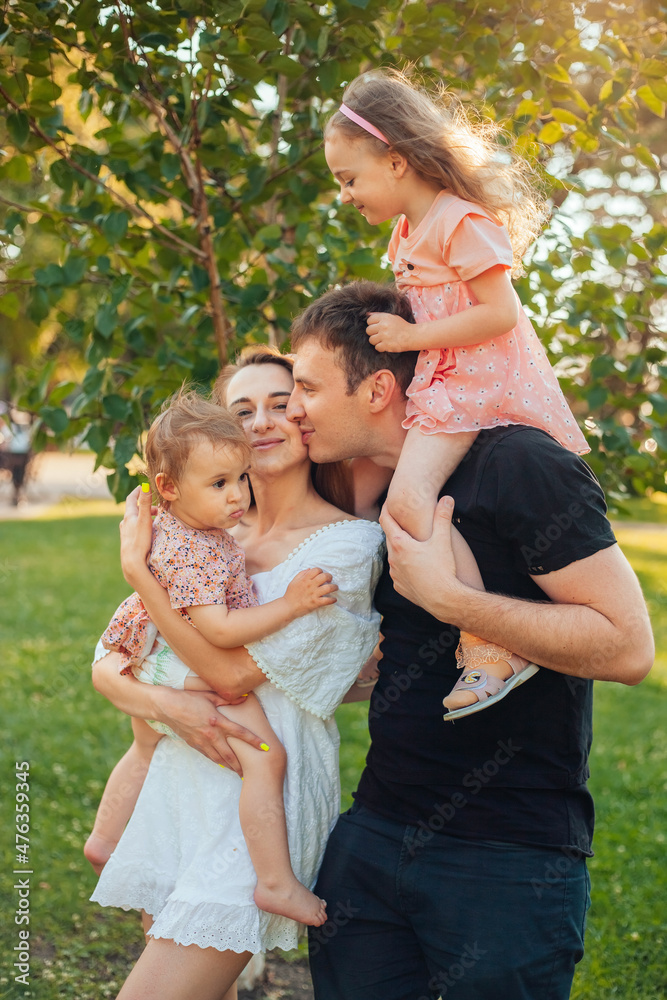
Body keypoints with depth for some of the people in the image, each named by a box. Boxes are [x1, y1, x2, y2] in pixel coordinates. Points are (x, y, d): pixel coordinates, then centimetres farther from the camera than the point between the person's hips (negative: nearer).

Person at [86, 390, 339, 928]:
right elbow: (218, 629, -36)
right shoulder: (191, 553, -33)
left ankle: (105, 841, 50)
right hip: (197, 674, -11)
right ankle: (277, 883, -14)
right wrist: (290, 605, -35)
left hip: (148, 666, 11)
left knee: (146, 751, 32)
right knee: (265, 759, -16)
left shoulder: (165, 521, -5)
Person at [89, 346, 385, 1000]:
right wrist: (163, 702, -16)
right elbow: (106, 666, 6)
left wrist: (137, 566, -12)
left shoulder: (347, 542, -9)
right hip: (176, 784, 6)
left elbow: (235, 675, -15)